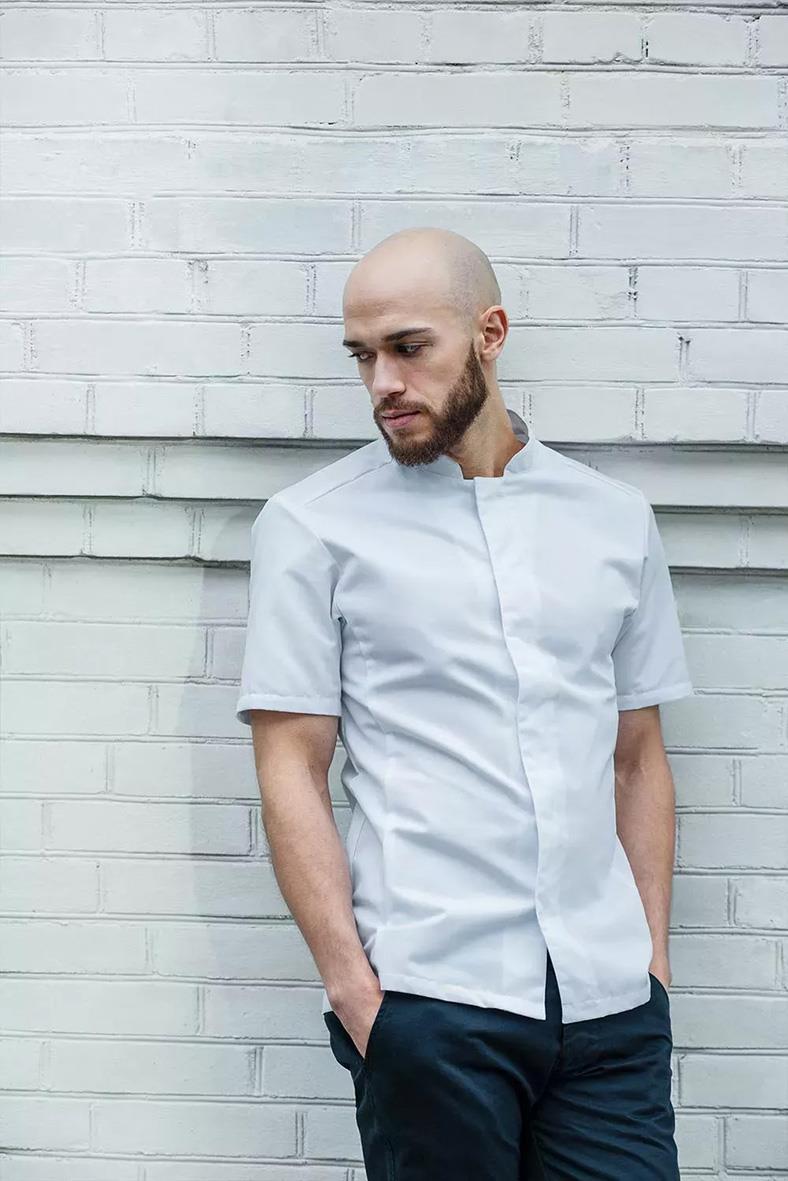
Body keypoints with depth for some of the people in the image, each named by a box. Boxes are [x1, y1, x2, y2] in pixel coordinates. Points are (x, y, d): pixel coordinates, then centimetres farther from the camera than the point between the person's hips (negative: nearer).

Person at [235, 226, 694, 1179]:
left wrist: (652, 953, 6)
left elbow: (639, 757, 14)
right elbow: (290, 770, -2)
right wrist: (350, 982, -9)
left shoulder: (616, 520, 11)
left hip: (611, 996, 3)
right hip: (427, 995, -2)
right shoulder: (312, 524, 2)